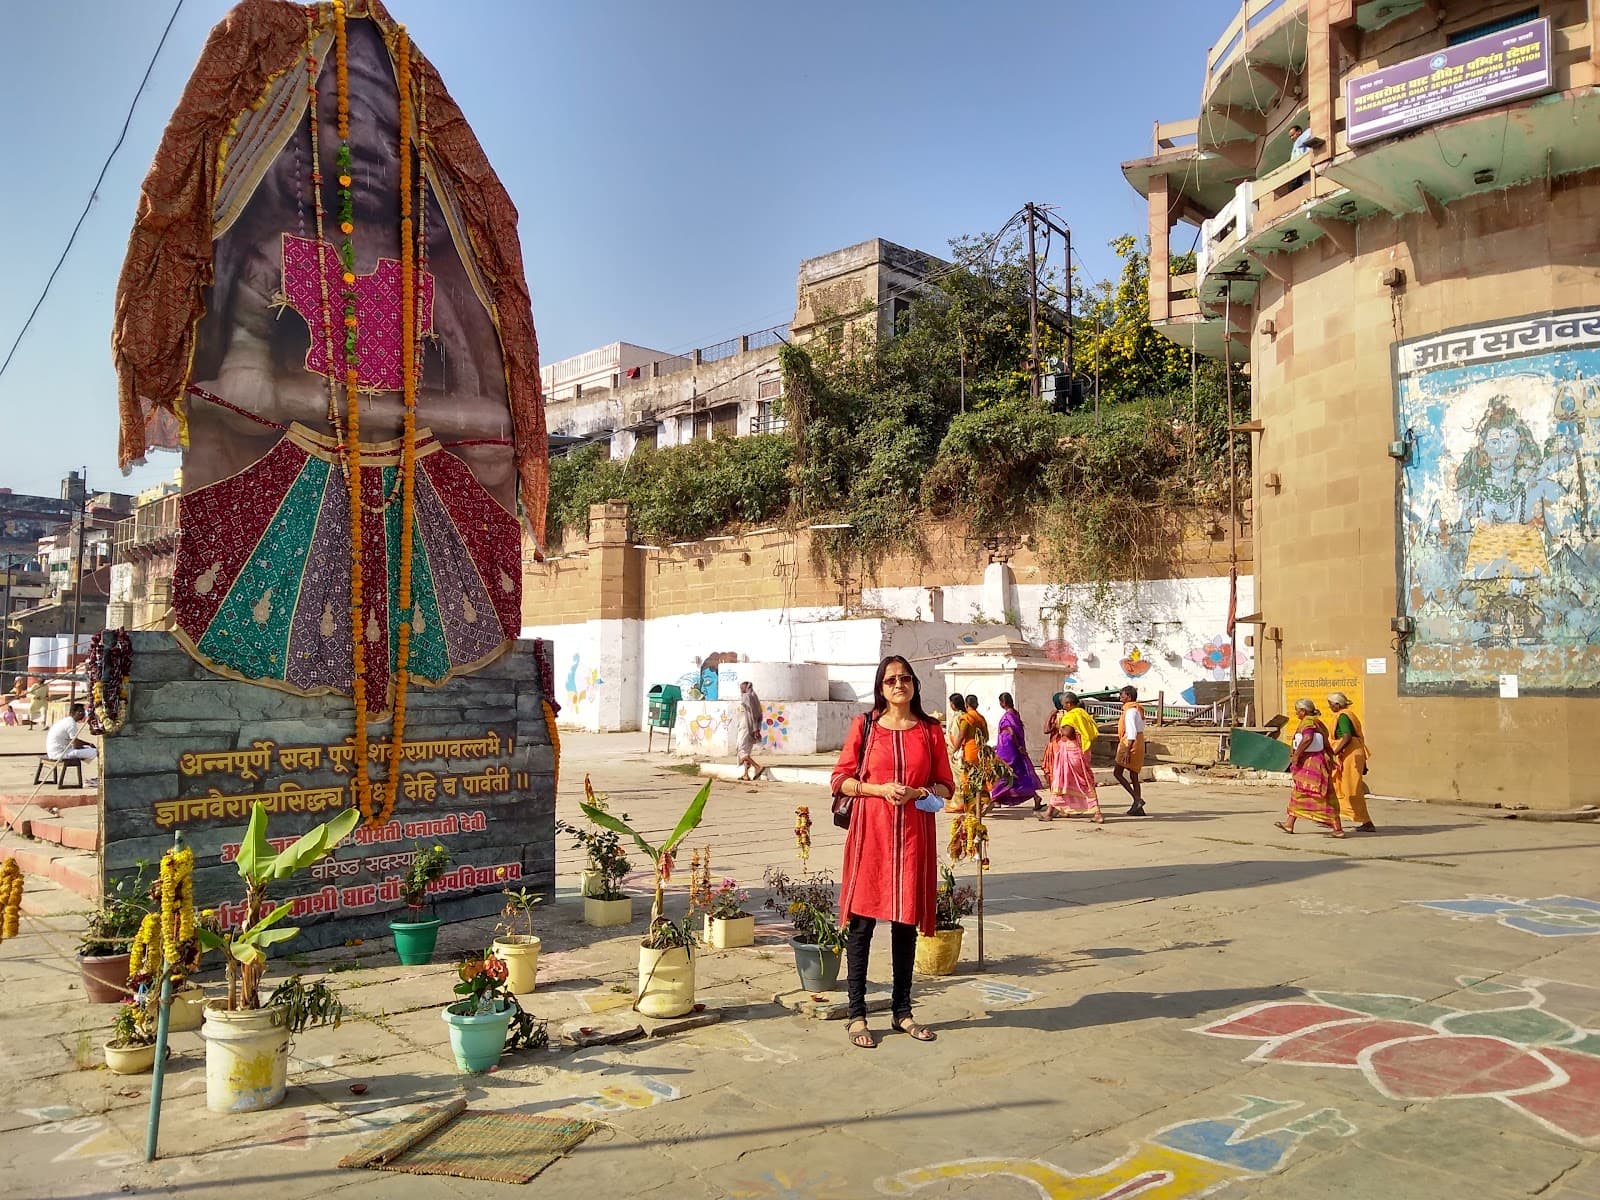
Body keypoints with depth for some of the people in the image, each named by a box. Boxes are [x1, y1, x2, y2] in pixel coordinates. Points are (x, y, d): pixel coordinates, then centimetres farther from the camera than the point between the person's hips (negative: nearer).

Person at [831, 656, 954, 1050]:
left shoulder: (929, 730, 8)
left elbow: (946, 785, 10)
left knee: (906, 921, 9)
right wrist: (879, 788, -12)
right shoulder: (864, 725, 3)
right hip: (870, 832, -2)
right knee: (862, 920, -2)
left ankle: (902, 1010, 21)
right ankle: (856, 1014, 7)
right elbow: (840, 780, 3)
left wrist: (918, 792, -10)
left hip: (914, 834, 2)